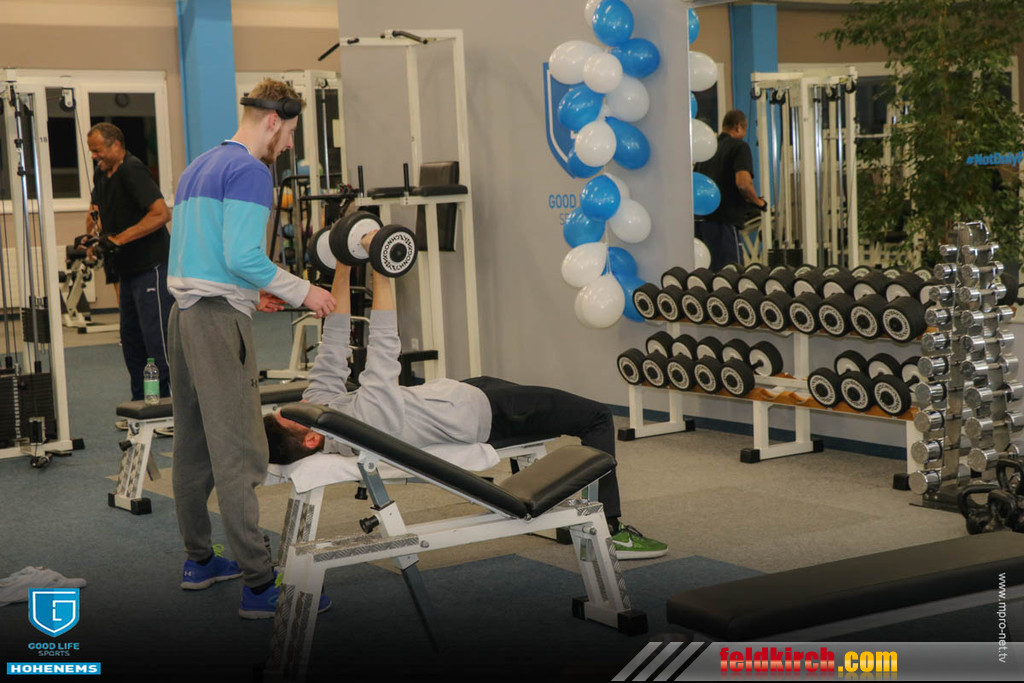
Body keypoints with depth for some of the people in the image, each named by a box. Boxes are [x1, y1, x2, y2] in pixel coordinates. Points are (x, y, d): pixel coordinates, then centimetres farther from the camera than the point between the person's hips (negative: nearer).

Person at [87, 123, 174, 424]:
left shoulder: (132, 171, -15)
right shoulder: (103, 173, 13)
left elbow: (162, 213, -26)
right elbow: (97, 209, 30)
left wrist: (118, 239, -23)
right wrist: (92, 234, 10)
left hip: (152, 266, -10)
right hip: (128, 269, 10)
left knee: (158, 340, -9)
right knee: (131, 340, 13)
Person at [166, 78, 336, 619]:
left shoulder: (197, 168, 20)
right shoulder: (249, 171, -10)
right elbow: (242, 256, -20)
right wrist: (302, 292, -10)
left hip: (183, 315, 10)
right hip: (219, 321, -10)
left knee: (192, 447, 15)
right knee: (237, 455, -10)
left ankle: (199, 560, 24)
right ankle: (259, 585, -8)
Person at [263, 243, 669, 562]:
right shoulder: (364, 424, -38)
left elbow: (333, 346, -7)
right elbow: (383, 345, -41)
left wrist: (343, 266, -9)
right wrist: (378, 269, -38)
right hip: (482, 413, -10)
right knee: (596, 417, -1)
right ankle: (608, 530, 6)